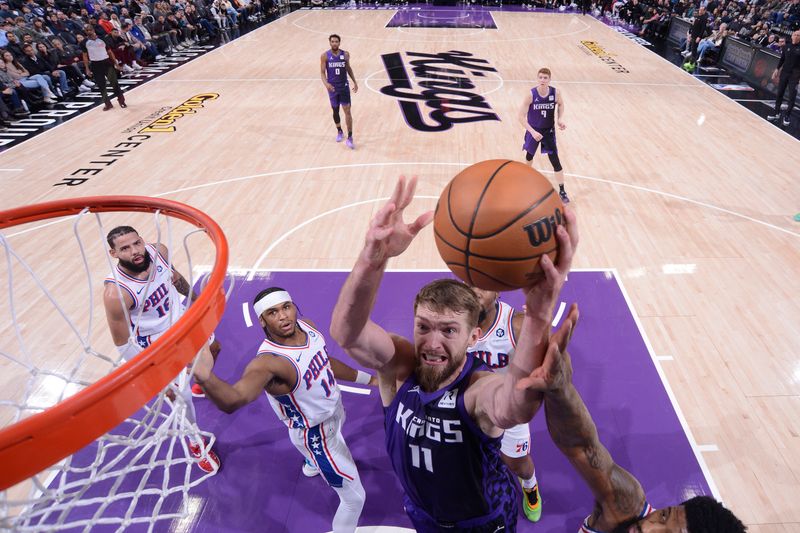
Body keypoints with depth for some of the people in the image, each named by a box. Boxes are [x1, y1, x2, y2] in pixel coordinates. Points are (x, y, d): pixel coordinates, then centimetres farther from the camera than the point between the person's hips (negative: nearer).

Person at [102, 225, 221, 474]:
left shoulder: (158, 251, -21)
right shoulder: (116, 293, -36)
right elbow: (124, 344, -26)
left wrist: (194, 298, 18)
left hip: (183, 320, 6)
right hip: (158, 344, -6)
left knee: (213, 348, 28)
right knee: (180, 395, 1)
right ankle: (196, 443, 29)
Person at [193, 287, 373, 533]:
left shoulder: (307, 325, -17)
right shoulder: (268, 361, -39)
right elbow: (234, 400, -59)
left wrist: (369, 379, 9)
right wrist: (204, 376, -80)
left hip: (333, 410, 8)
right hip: (317, 434, -8)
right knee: (355, 498, 6)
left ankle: (312, 464, 78)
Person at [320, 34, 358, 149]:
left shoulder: (345, 54, -2)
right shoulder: (325, 56, -6)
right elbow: (322, 72, -7)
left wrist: (355, 82, 10)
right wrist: (326, 83, -25)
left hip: (344, 87, 0)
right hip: (332, 88, 0)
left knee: (347, 111, -8)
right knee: (335, 111, 13)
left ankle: (350, 137, -7)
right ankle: (339, 131, 36)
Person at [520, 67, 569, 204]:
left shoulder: (555, 93, -15)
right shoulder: (531, 94, -21)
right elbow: (521, 116, -21)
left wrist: (560, 118, -8)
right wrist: (532, 131, -31)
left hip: (549, 131, 0)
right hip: (533, 130, 0)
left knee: (555, 160, -7)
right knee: (530, 154, 22)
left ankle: (562, 191, 0)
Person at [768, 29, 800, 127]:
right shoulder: (787, 46, 4)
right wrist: (777, 70, 8)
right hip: (784, 72, 3)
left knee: (792, 96, -1)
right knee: (779, 93, 8)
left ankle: (787, 116, 8)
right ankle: (777, 113, 21)